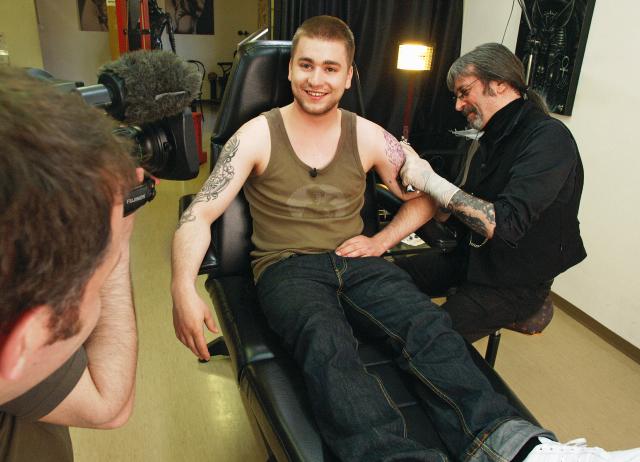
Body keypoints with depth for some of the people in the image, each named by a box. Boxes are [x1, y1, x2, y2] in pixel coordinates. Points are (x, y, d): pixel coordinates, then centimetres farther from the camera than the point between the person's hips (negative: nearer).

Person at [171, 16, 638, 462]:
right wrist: (184, 288, -24)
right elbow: (200, 213, -7)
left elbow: (424, 196, 17)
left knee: (427, 321, -26)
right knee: (327, 342, -35)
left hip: (354, 259, 3)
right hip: (287, 266, -2)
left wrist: (382, 240, 1)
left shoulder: (368, 136, 7)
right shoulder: (258, 135, 0)